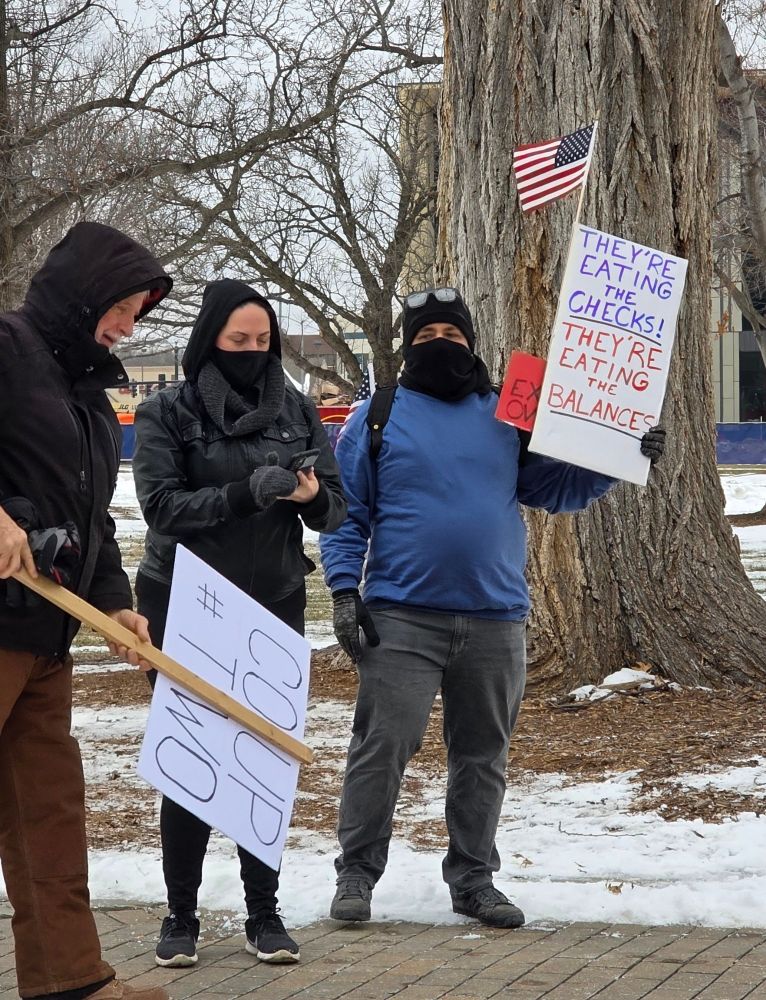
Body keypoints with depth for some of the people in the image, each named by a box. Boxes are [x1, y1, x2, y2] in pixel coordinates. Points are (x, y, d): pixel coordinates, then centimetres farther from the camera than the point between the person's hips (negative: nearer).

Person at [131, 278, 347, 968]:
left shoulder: (298, 413, 6)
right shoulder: (167, 414, -2)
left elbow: (336, 510, 5)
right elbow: (162, 506, -13)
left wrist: (312, 496, -18)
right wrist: (248, 493, -25)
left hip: (275, 607, 2)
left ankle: (264, 913, 10)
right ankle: (181, 915, 10)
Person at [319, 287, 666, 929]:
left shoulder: (508, 418, 11)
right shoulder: (377, 417, 3)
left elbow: (555, 487, 13)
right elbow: (345, 513, 1)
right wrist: (344, 590, -9)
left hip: (495, 620, 3)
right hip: (402, 616, -3)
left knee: (483, 756, 11)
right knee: (383, 747, -8)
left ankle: (473, 877, 22)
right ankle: (357, 873, 4)